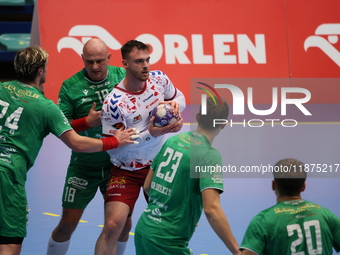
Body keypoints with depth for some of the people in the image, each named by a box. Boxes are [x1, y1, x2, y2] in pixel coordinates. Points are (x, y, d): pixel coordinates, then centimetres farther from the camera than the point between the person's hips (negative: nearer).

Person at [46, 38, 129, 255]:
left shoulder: (123, 76, -4)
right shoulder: (70, 86, -10)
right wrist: (88, 121, -22)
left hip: (117, 162, 2)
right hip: (84, 165, -2)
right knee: (68, 223, 0)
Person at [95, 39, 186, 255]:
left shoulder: (159, 78, -8)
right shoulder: (114, 102, -24)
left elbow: (179, 97, 13)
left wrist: (175, 104, -13)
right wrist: (150, 134, -31)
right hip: (127, 171, -5)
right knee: (113, 225, -18)